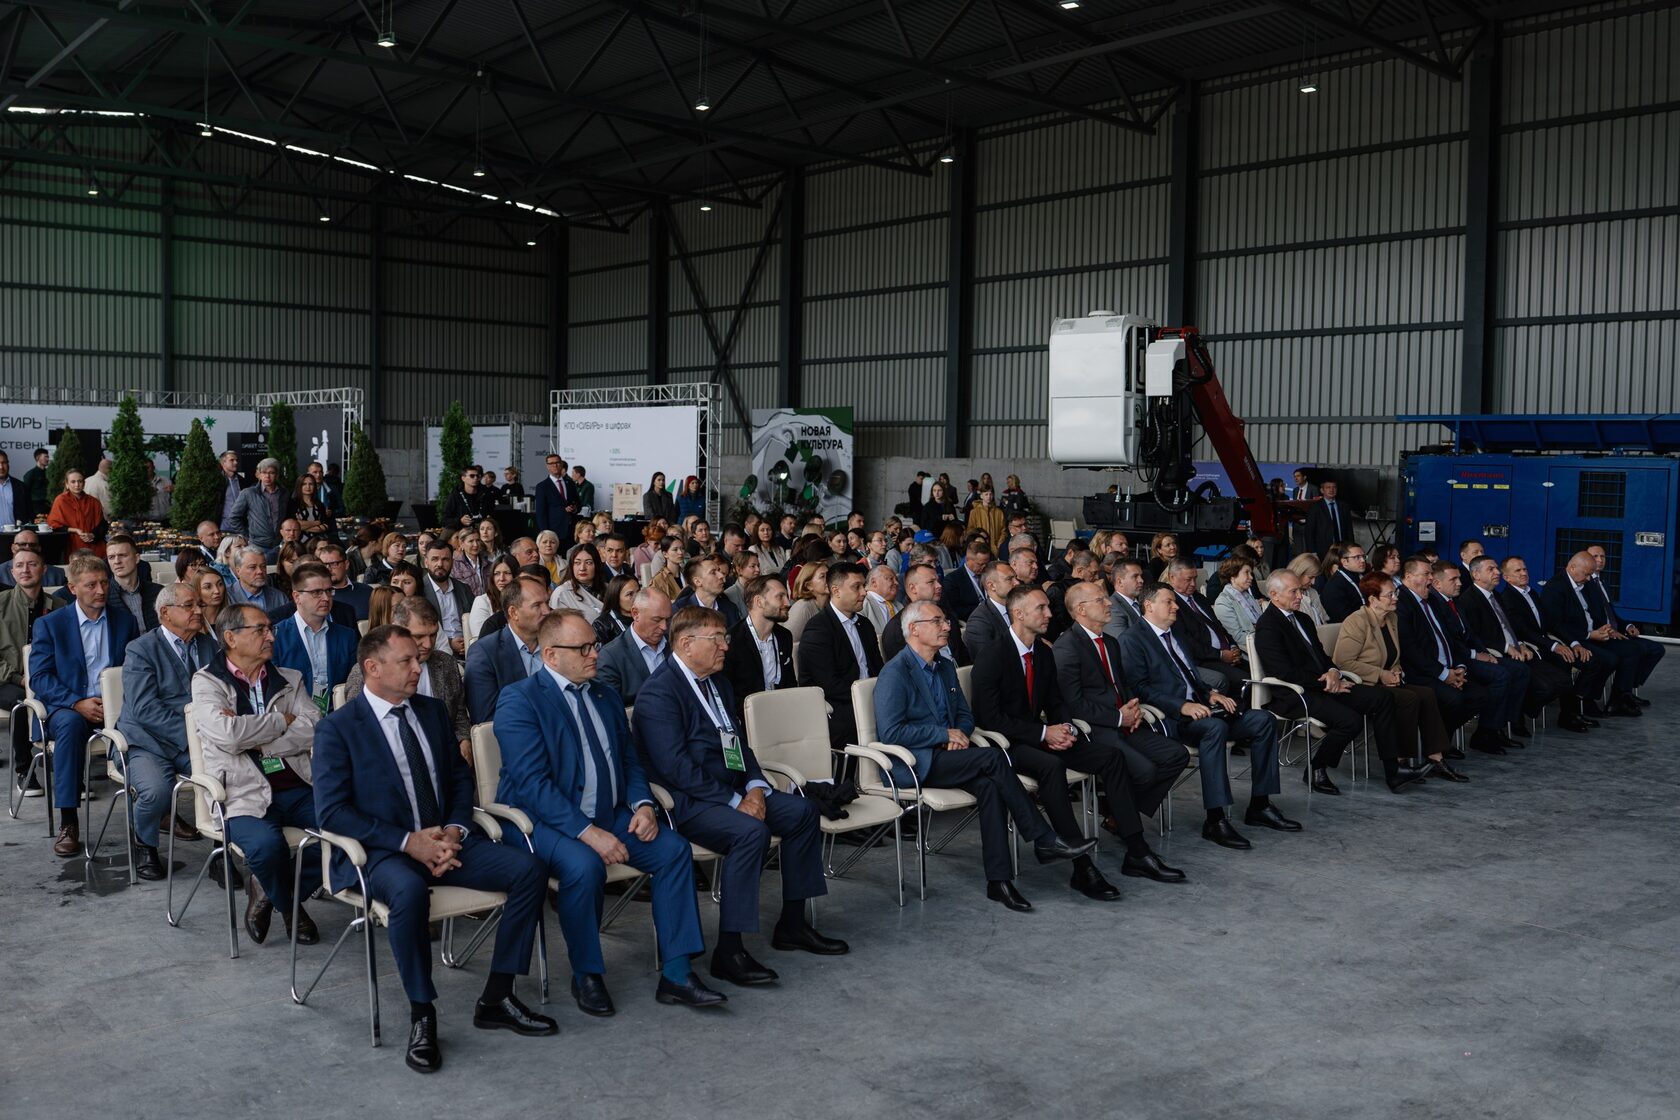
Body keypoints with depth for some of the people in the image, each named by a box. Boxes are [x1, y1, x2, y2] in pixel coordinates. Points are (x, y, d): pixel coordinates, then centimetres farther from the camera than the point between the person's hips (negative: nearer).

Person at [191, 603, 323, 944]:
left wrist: (250, 735, -8)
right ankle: (290, 907, 2)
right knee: (266, 844, -34)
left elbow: (315, 731, 0)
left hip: (298, 789, 4)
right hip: (246, 795, -4)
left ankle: (270, 892, 3)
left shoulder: (289, 680, 18)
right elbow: (228, 735, -14)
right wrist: (282, 720, -2)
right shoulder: (207, 682, 6)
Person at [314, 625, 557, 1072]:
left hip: (444, 839, 6)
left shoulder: (432, 711, 12)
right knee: (409, 891, -40)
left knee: (529, 869, -16)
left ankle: (496, 999, -6)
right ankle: (421, 1016, -20)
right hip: (381, 852, -5)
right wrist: (408, 842, -18)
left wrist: (455, 830, -5)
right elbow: (331, 812, -11)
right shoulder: (338, 728, -5)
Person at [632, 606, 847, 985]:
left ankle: (792, 924, 9)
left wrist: (755, 787, -3)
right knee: (751, 832, -32)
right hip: (687, 801, -9)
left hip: (733, 789, 9)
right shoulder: (658, 694, -15)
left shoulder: (717, 683, 15)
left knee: (803, 812, -2)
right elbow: (675, 766, -22)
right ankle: (728, 951, -24)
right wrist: (735, 802, -21)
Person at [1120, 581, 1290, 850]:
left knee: (1263, 720, -6)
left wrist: (1210, 694, 8)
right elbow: (1139, 687, -13)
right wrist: (1182, 706, -22)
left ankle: (1259, 806, -2)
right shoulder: (1133, 639, -3)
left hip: (1198, 708, 9)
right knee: (1215, 727, -37)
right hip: (1169, 718, -9)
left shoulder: (1174, 634, 24)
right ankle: (1215, 820, -35)